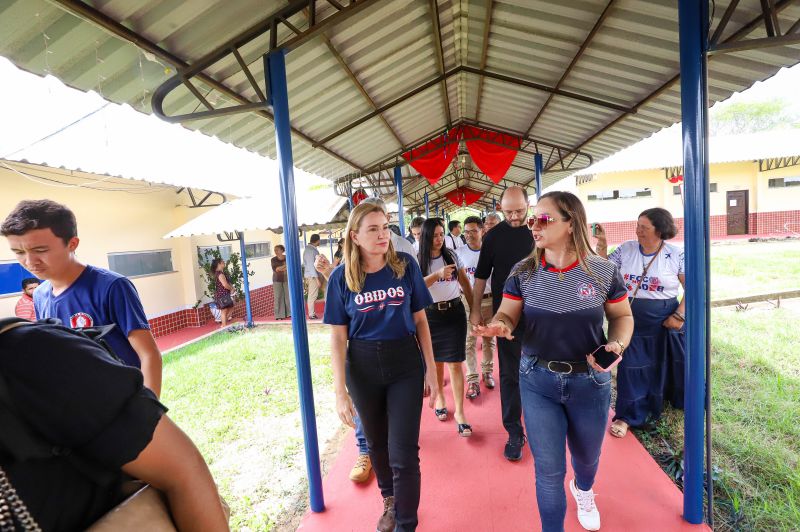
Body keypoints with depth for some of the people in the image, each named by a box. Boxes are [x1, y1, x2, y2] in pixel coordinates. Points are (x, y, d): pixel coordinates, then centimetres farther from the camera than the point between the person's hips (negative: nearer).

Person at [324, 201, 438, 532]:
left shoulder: (405, 266, -8)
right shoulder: (342, 277, -8)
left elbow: (420, 320, 0)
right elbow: (338, 337, -5)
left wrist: (431, 369, 0)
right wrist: (340, 391, -8)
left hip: (406, 365, -1)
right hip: (363, 368, 1)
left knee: (403, 452, 1)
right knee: (377, 442, 21)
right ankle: (390, 500, 50)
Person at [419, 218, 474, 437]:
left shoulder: (452, 256, 2)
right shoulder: (418, 260, -5)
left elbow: (465, 282, 8)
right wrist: (438, 275, -30)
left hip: (454, 312, 1)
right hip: (431, 314, 0)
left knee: (455, 362, -1)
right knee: (436, 360, 14)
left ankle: (459, 412, 6)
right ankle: (440, 397, 37)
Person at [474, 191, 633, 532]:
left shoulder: (603, 271, -10)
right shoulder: (524, 272, -8)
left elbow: (622, 317, 2)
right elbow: (507, 315, -5)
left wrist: (616, 344, -18)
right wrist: (498, 325, -28)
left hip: (590, 382, 1)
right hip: (537, 382, -1)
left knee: (587, 458, 25)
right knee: (548, 469, 6)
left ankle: (583, 491, 63)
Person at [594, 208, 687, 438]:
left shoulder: (676, 254, -6)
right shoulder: (626, 249, -2)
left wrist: (679, 315, -11)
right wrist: (602, 246, -13)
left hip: (665, 321, 0)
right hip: (631, 319, 1)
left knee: (670, 363, 17)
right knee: (631, 365, 4)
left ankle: (678, 399, 46)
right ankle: (628, 415, 17)